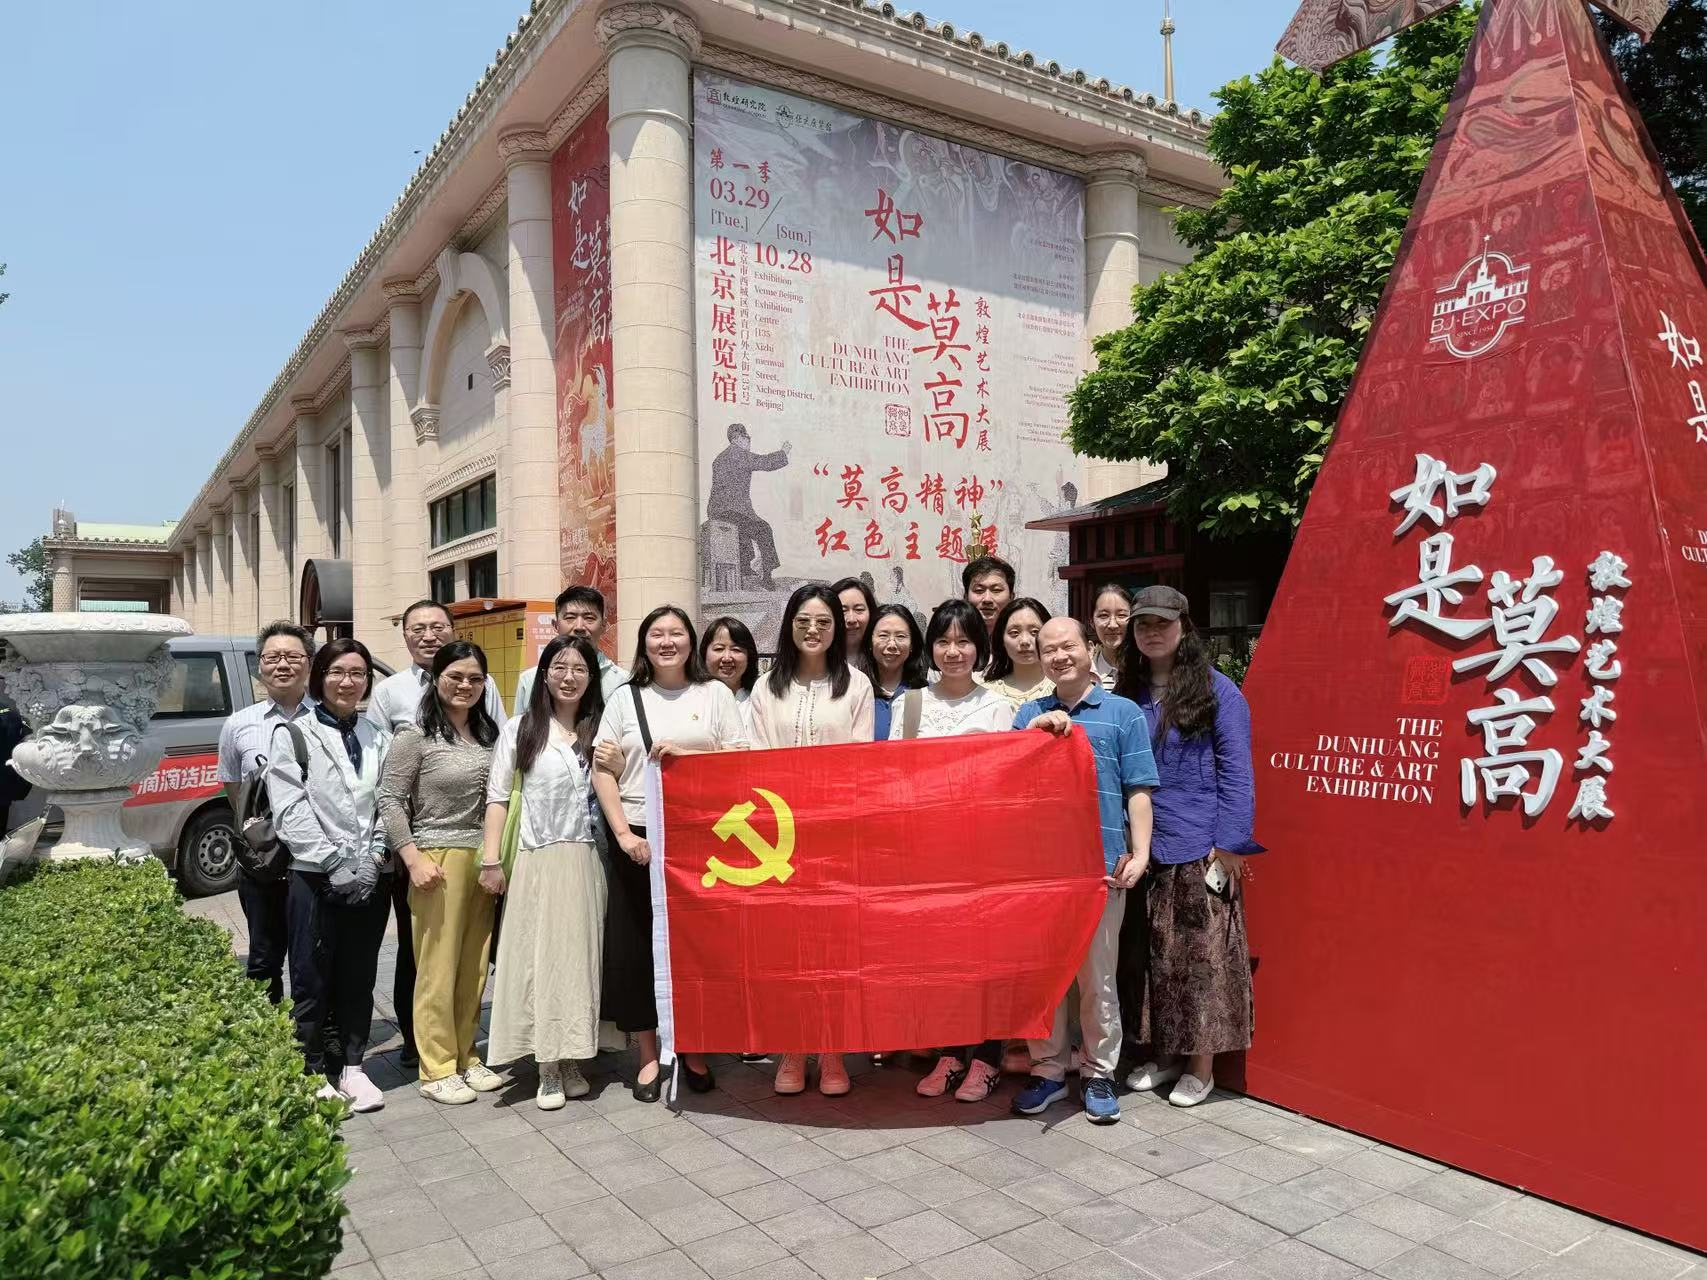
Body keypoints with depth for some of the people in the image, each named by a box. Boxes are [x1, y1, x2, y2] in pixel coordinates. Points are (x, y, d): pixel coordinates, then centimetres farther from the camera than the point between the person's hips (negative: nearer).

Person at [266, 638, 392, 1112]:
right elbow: (289, 810, -7)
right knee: (312, 978, 3)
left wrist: (372, 858, -7)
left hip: (371, 877, 3)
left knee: (359, 976, 10)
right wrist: (335, 861, -14)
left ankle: (351, 1066, 21)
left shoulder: (380, 739, 12)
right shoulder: (293, 734, 1)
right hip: (314, 876, -3)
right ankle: (313, 1072, 15)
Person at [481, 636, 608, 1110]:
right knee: (539, 959, -1)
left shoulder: (599, 731, 11)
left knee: (579, 958, 4)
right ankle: (548, 1070, 7)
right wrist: (491, 860, -4)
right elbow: (497, 798, 1)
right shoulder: (520, 729, 3)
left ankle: (572, 1061, 15)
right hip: (535, 863, -2)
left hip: (585, 862, 2)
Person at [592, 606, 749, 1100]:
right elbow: (603, 771, 3)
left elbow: (740, 759, 1)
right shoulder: (625, 698, 9)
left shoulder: (714, 693, 7)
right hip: (637, 838, 1)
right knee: (634, 945, 3)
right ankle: (649, 1054, 18)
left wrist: (685, 752, -13)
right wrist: (624, 833, -8)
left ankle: (693, 1049, 20)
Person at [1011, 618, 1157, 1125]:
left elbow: (1138, 792, 1)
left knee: (1097, 977, 6)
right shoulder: (1031, 714, 11)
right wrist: (1035, 731, -10)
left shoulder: (1123, 713, 3)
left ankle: (1099, 1074, 22)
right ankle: (1047, 1069, 24)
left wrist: (1140, 854, -7)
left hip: (1101, 863, -3)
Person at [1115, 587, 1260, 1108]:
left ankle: (1201, 1064, 15)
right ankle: (1162, 1053, 26)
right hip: (1143, 847, 5)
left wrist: (1229, 845, -13)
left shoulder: (1215, 688, -4)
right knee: (1149, 954, 11)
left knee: (1200, 955, 2)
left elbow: (1235, 770, -7)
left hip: (1199, 848, -5)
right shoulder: (1126, 693, 10)